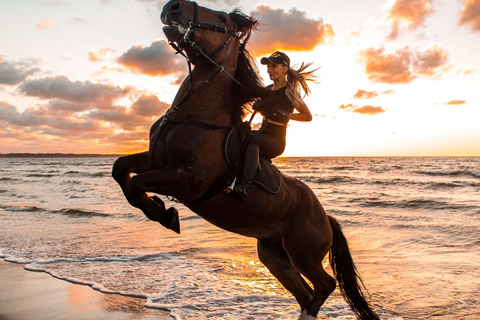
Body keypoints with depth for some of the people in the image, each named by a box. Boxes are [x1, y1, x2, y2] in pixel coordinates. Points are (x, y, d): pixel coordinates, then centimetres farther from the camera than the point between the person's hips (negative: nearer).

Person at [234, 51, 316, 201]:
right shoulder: (267, 90, 15)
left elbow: (308, 116, 0)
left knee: (252, 139, -36)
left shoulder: (289, 91, -5)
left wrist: (286, 115, -14)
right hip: (262, 133, 8)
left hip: (276, 141, -8)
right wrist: (259, 107, 7)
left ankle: (245, 186, -49)